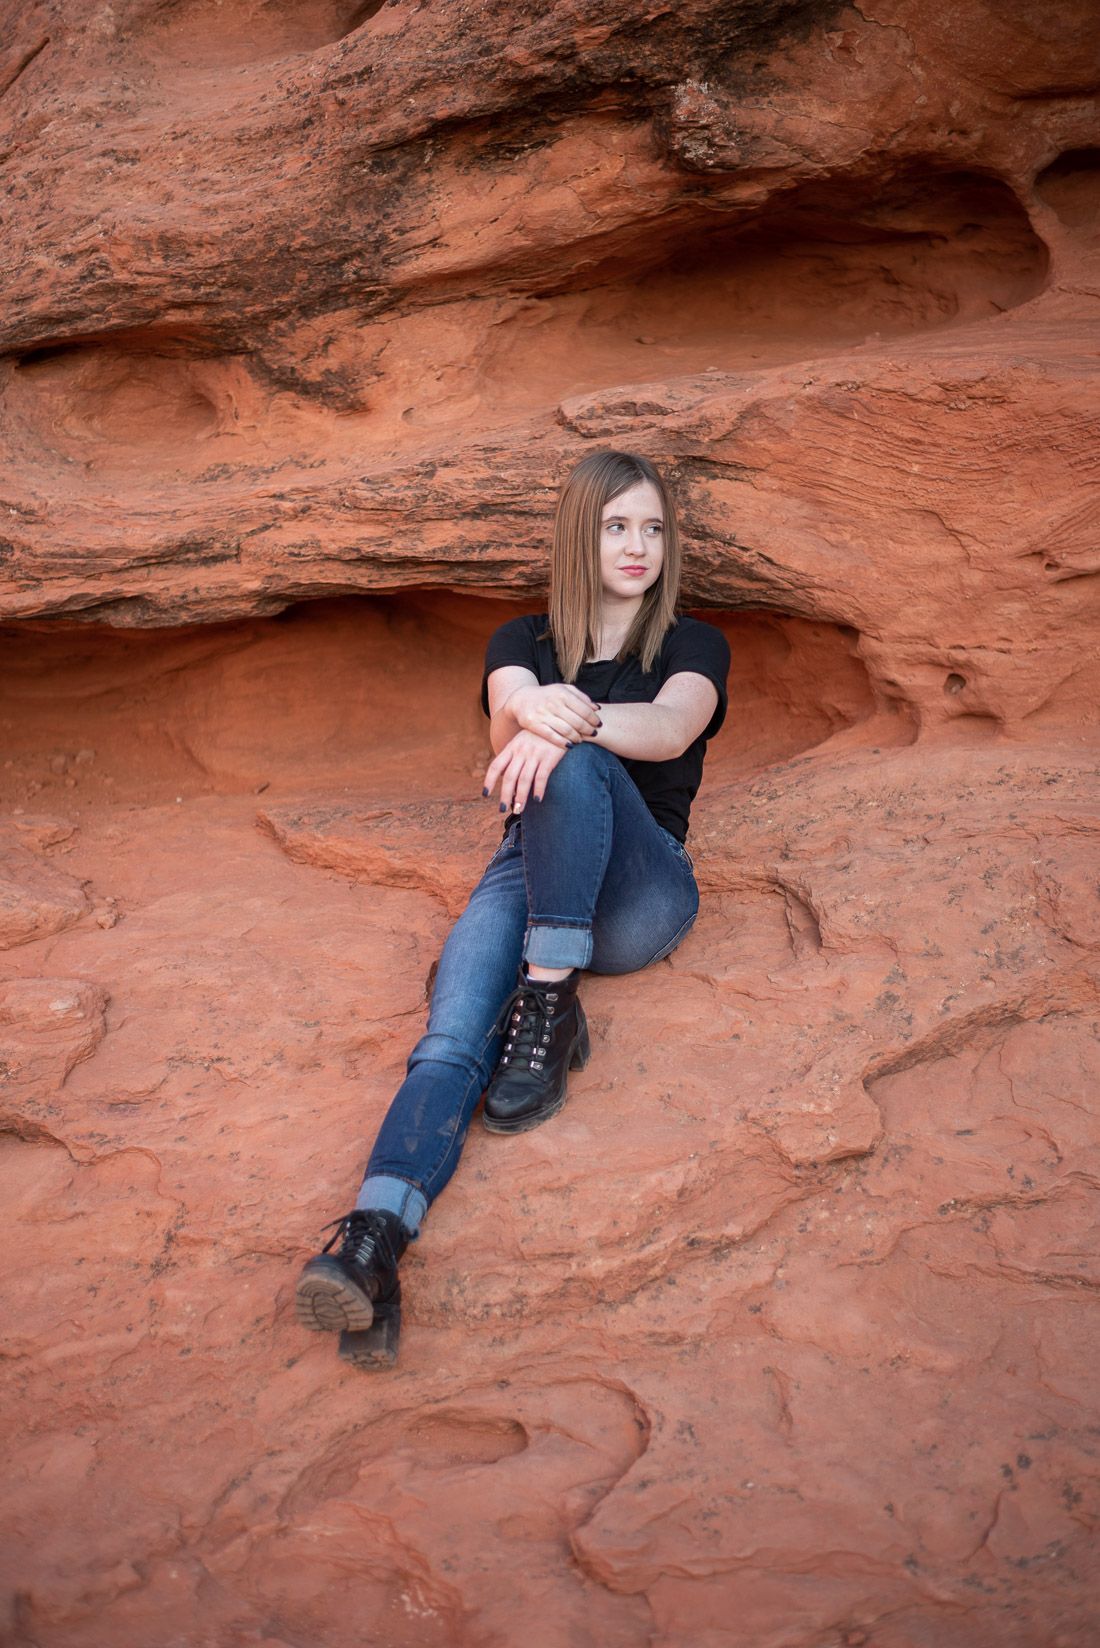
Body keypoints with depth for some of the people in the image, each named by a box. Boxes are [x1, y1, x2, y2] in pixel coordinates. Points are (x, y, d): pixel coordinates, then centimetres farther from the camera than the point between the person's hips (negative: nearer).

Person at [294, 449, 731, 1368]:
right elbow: (509, 711, -8)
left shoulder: (692, 646, 12)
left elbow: (670, 730, -12)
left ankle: (552, 1008, -32)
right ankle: (372, 1244, -50)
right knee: (455, 1040, -29)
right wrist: (539, 710, -35)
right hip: (527, 872, 1)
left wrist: (569, 725, -34)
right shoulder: (523, 643, 17)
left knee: (574, 765, -33)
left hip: (637, 892, -1)